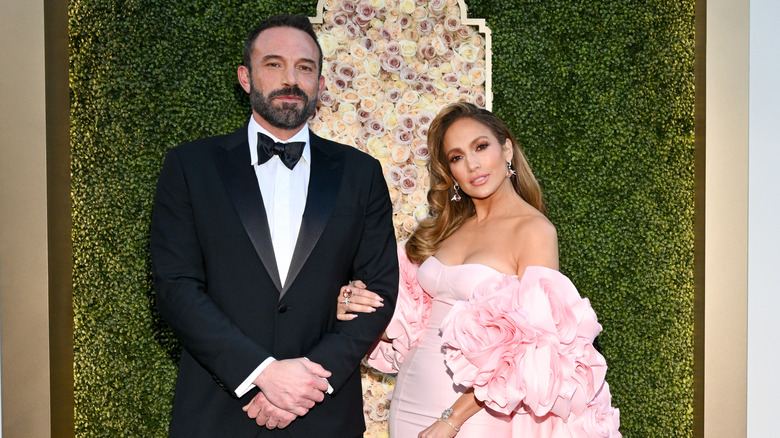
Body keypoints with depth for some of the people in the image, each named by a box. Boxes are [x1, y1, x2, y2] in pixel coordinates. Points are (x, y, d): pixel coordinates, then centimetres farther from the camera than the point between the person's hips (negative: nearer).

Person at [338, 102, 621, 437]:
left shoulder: (534, 229, -12)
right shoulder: (446, 227, 5)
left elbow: (533, 349, -16)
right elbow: (411, 322, 9)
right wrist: (363, 312, -10)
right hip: (409, 402, 5)